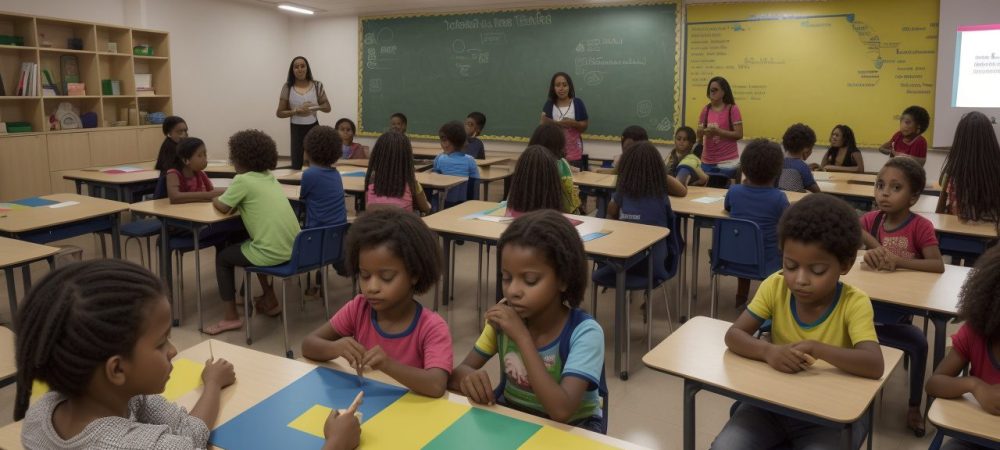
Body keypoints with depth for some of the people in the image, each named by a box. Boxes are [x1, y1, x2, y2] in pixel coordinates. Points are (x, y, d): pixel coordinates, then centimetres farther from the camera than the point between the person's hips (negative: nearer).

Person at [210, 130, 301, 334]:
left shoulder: (243, 180, -7)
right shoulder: (269, 177, 15)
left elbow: (223, 207, 0)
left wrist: (214, 199, 20)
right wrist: (230, 196, 19)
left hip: (272, 253, -7)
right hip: (293, 248, 7)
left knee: (223, 257, 17)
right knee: (254, 245, 36)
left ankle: (231, 317, 15)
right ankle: (270, 300, 38)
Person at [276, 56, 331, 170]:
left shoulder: (317, 86, -1)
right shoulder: (287, 88, -2)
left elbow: (327, 108, 6)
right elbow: (279, 113, -1)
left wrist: (317, 107, -15)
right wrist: (296, 111, -17)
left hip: (313, 127, 1)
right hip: (296, 129, 0)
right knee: (296, 163, 3)